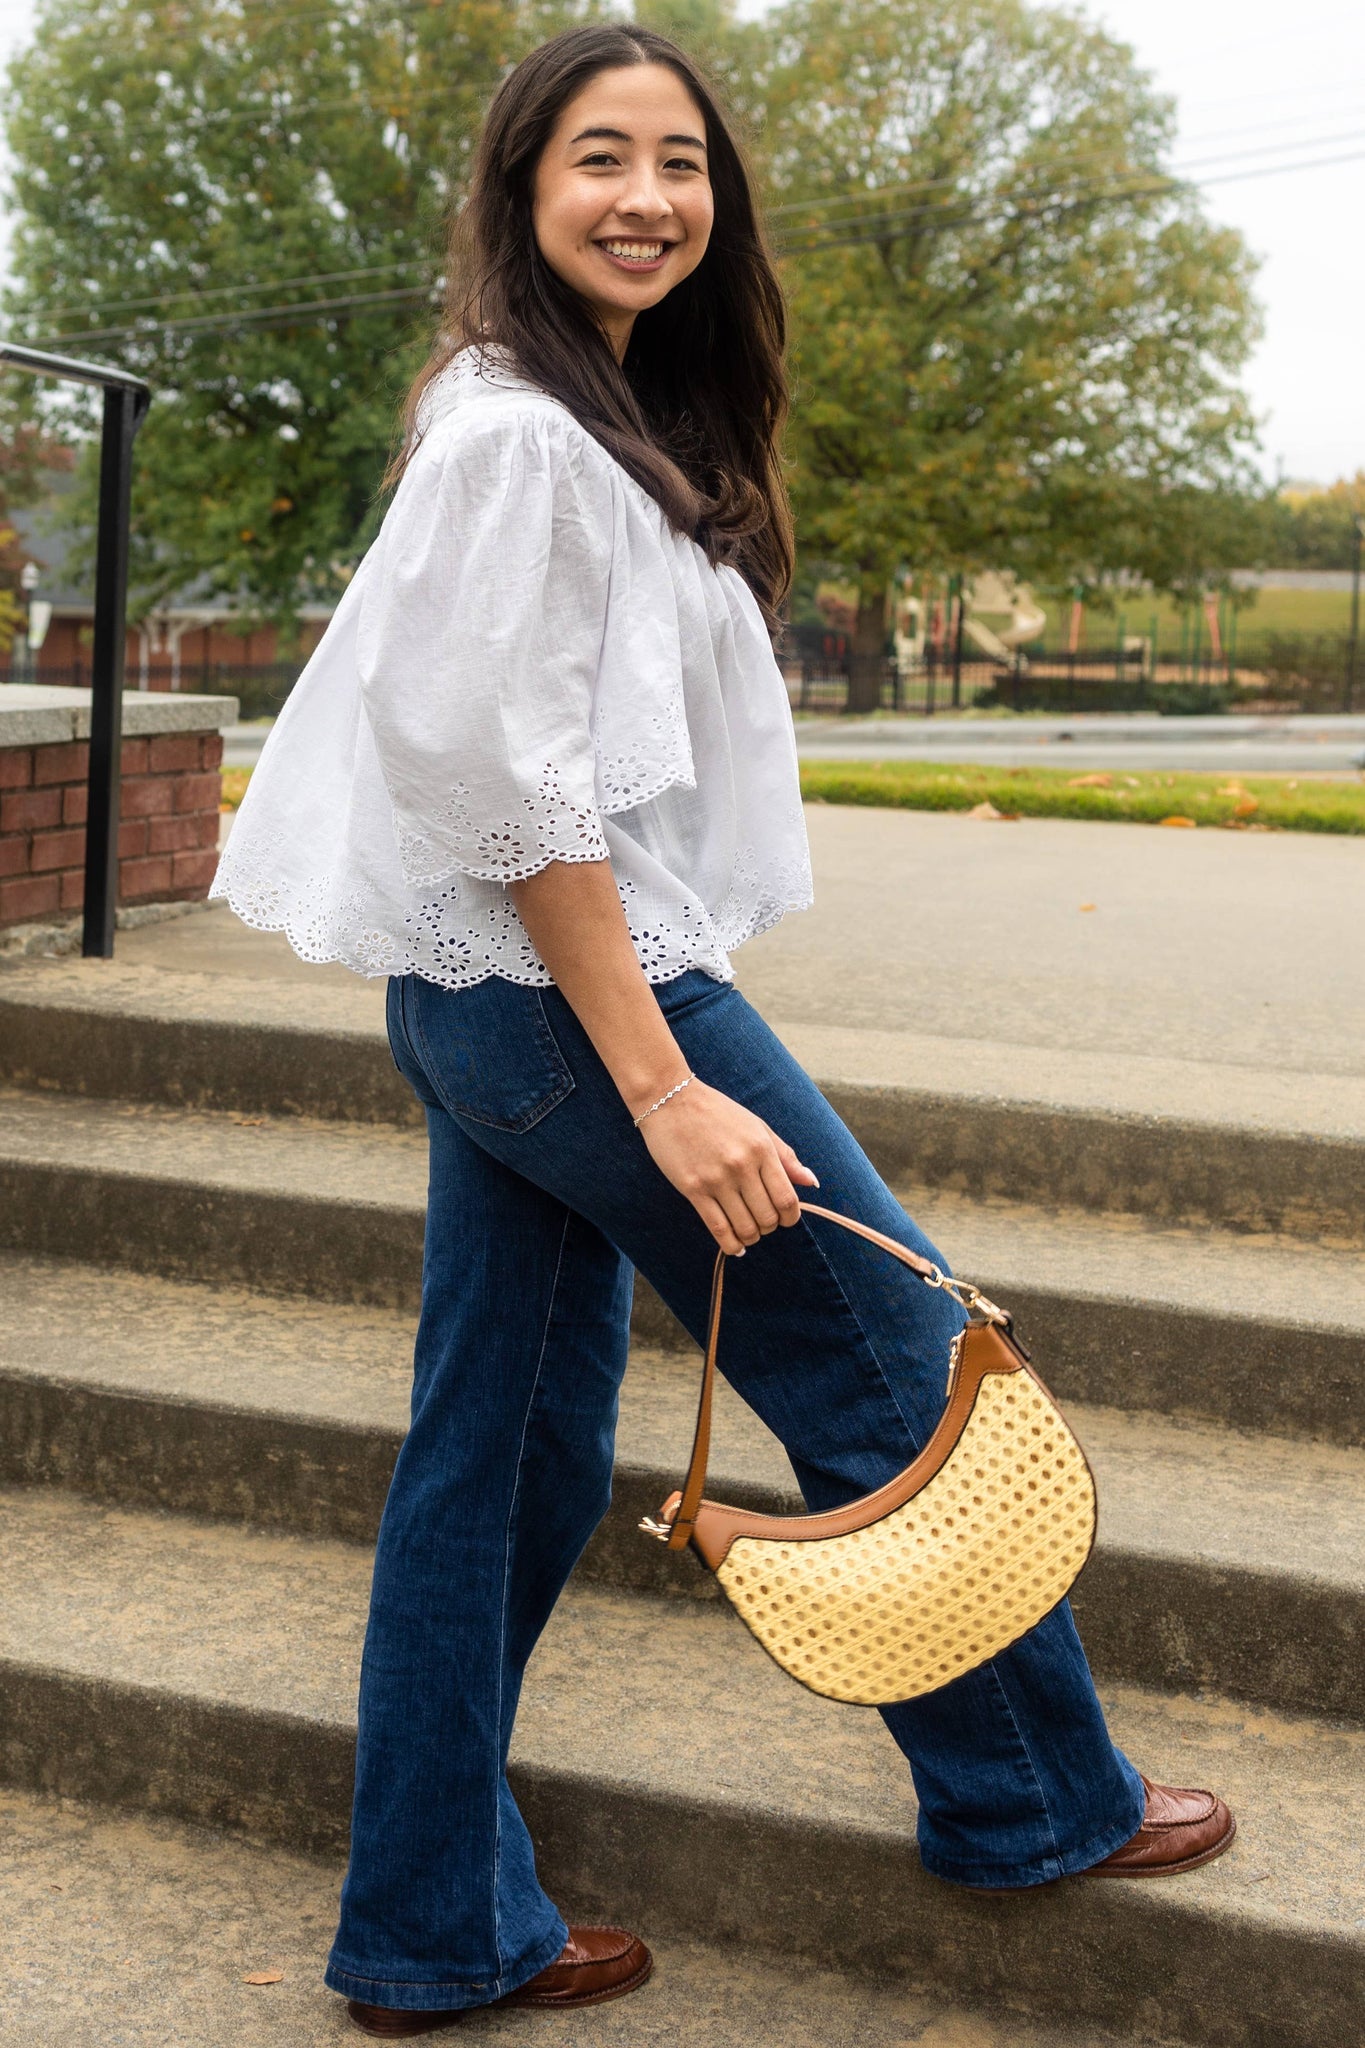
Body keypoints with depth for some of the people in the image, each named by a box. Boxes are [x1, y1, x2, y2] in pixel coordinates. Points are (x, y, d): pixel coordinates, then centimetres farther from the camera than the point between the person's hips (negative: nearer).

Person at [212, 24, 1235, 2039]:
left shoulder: (617, 423, 15)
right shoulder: (520, 433, -15)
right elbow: (511, 781, -21)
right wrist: (664, 1091, -22)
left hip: (495, 1006, 9)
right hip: (572, 985, -9)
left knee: (508, 1460, 12)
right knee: (891, 1353, 4)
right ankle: (1033, 1800, 21)